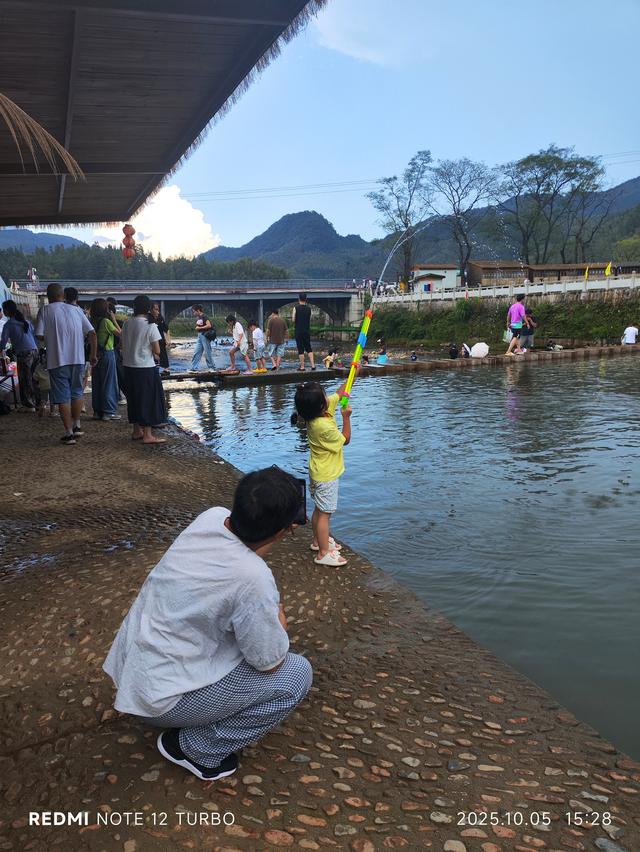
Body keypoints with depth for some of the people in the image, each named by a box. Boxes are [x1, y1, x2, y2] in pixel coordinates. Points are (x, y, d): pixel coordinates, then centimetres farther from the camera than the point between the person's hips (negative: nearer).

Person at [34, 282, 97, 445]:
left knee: (63, 397, 3)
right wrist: (93, 355, 12)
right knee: (77, 393, 19)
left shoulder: (45, 310, -1)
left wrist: (49, 338, 13)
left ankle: (69, 433, 4)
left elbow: (39, 335, -8)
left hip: (57, 360, -3)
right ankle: (77, 426, 26)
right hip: (78, 359, 3)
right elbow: (92, 333, 5)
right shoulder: (76, 310, 8)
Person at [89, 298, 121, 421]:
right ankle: (109, 412, 2)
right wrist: (114, 320, -5)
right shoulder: (106, 322, -14)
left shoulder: (93, 322, 5)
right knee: (109, 383, 0)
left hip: (96, 354, 7)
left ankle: (97, 411, 16)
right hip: (107, 354, -7)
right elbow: (120, 334, -11)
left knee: (96, 383, 11)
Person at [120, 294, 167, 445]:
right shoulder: (150, 326, -12)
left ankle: (137, 431, 24)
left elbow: (124, 345, 9)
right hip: (146, 367, -6)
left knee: (134, 398, 15)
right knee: (148, 400, 1)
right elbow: (157, 351, -12)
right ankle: (147, 435, 1)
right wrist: (154, 353, 10)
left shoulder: (127, 324, 4)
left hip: (129, 366, 6)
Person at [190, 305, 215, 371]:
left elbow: (209, 325, -21)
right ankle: (193, 367, 7)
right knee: (196, 352, 6)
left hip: (205, 335, -8)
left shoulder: (204, 316, -12)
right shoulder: (197, 318, 13)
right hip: (199, 336, 8)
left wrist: (200, 328, -14)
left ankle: (211, 367, 9)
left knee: (207, 352, -2)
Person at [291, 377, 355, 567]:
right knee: (325, 513, 0)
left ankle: (318, 541, 37)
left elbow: (340, 393, 5)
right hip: (327, 475, -9)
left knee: (320, 510, 22)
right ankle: (323, 553, 8)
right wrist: (346, 417, -10)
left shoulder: (317, 413, -6)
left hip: (319, 471, 9)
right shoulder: (324, 427, -31)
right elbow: (345, 439, -13)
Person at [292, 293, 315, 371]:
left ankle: (302, 366, 2)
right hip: (307, 331, 3)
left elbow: (293, 320, -9)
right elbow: (310, 320, 9)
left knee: (301, 350, 1)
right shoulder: (309, 308, 3)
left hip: (299, 331, -3)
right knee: (308, 348, 12)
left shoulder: (296, 308, -9)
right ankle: (313, 365, 2)